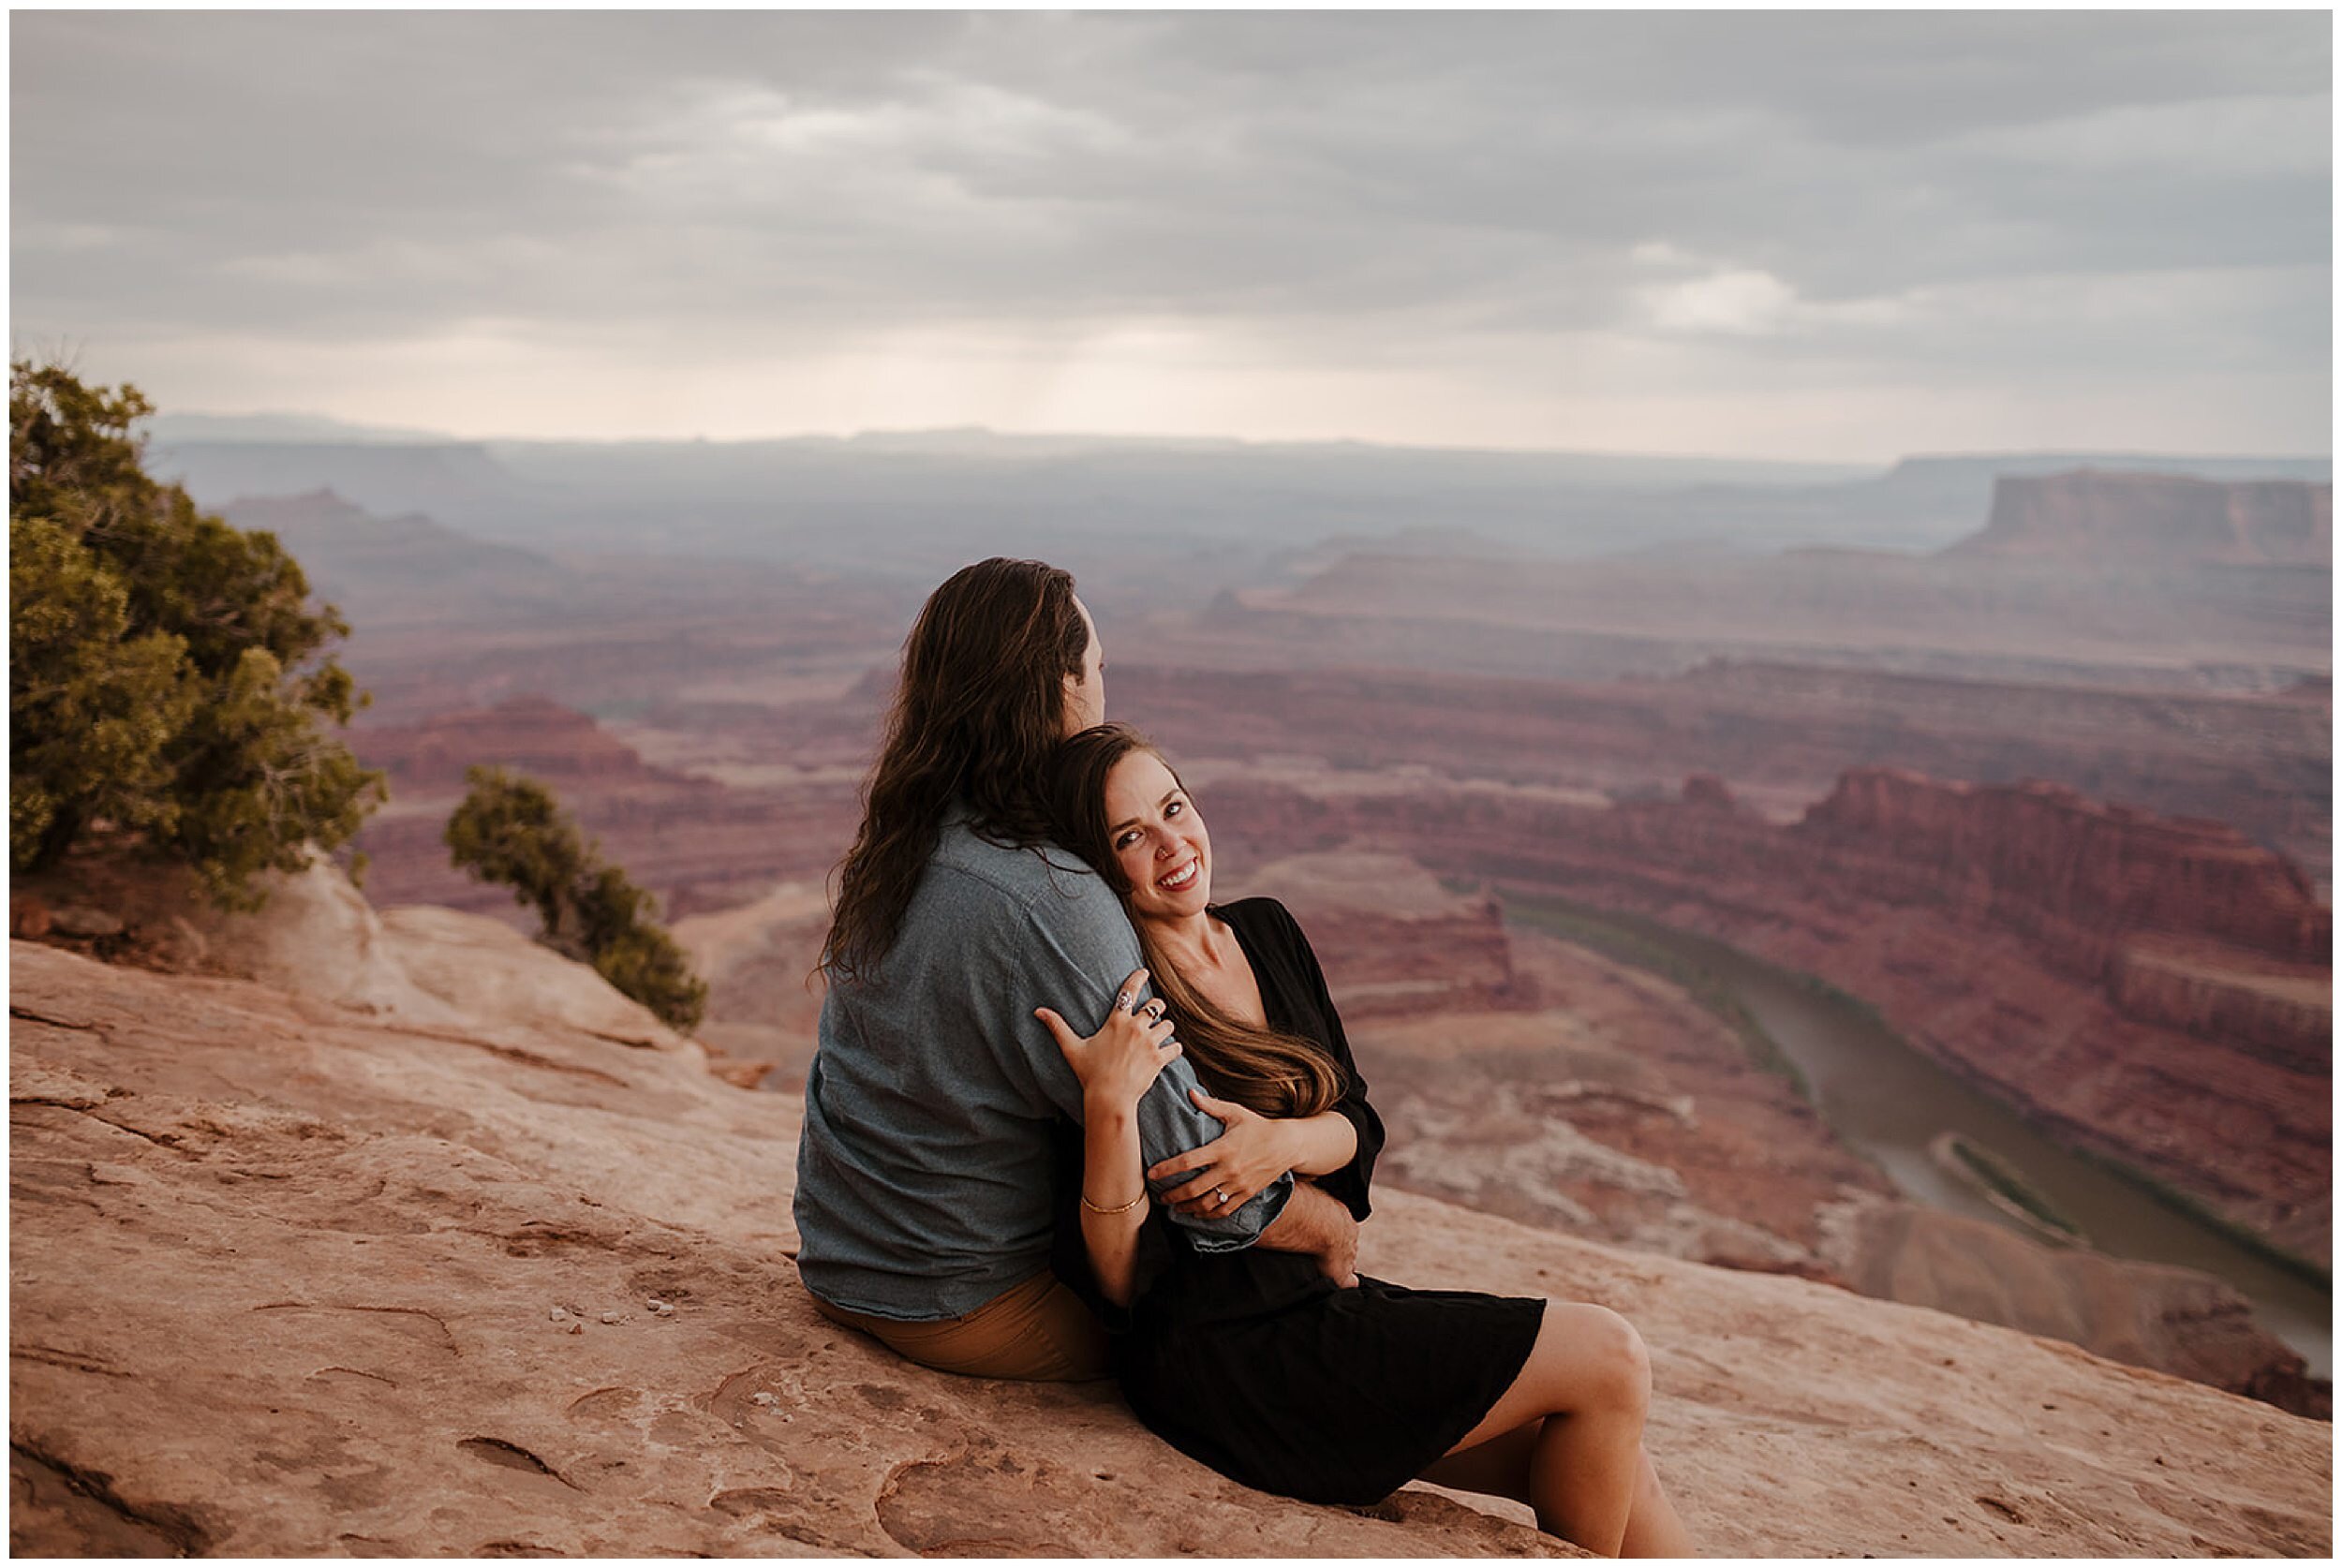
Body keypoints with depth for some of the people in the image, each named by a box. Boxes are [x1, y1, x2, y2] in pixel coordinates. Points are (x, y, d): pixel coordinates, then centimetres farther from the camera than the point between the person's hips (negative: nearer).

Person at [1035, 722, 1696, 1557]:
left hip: (1318, 1295, 7)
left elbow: (1359, 1126, 5)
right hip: (1229, 1366, -7)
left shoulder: (1267, 931, 6)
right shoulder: (1111, 1007, -17)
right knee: (1609, 1359, -7)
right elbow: (1126, 1284, -18)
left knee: (1612, 1465, 2)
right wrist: (1109, 1103, -33)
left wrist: (1279, 1142, -17)